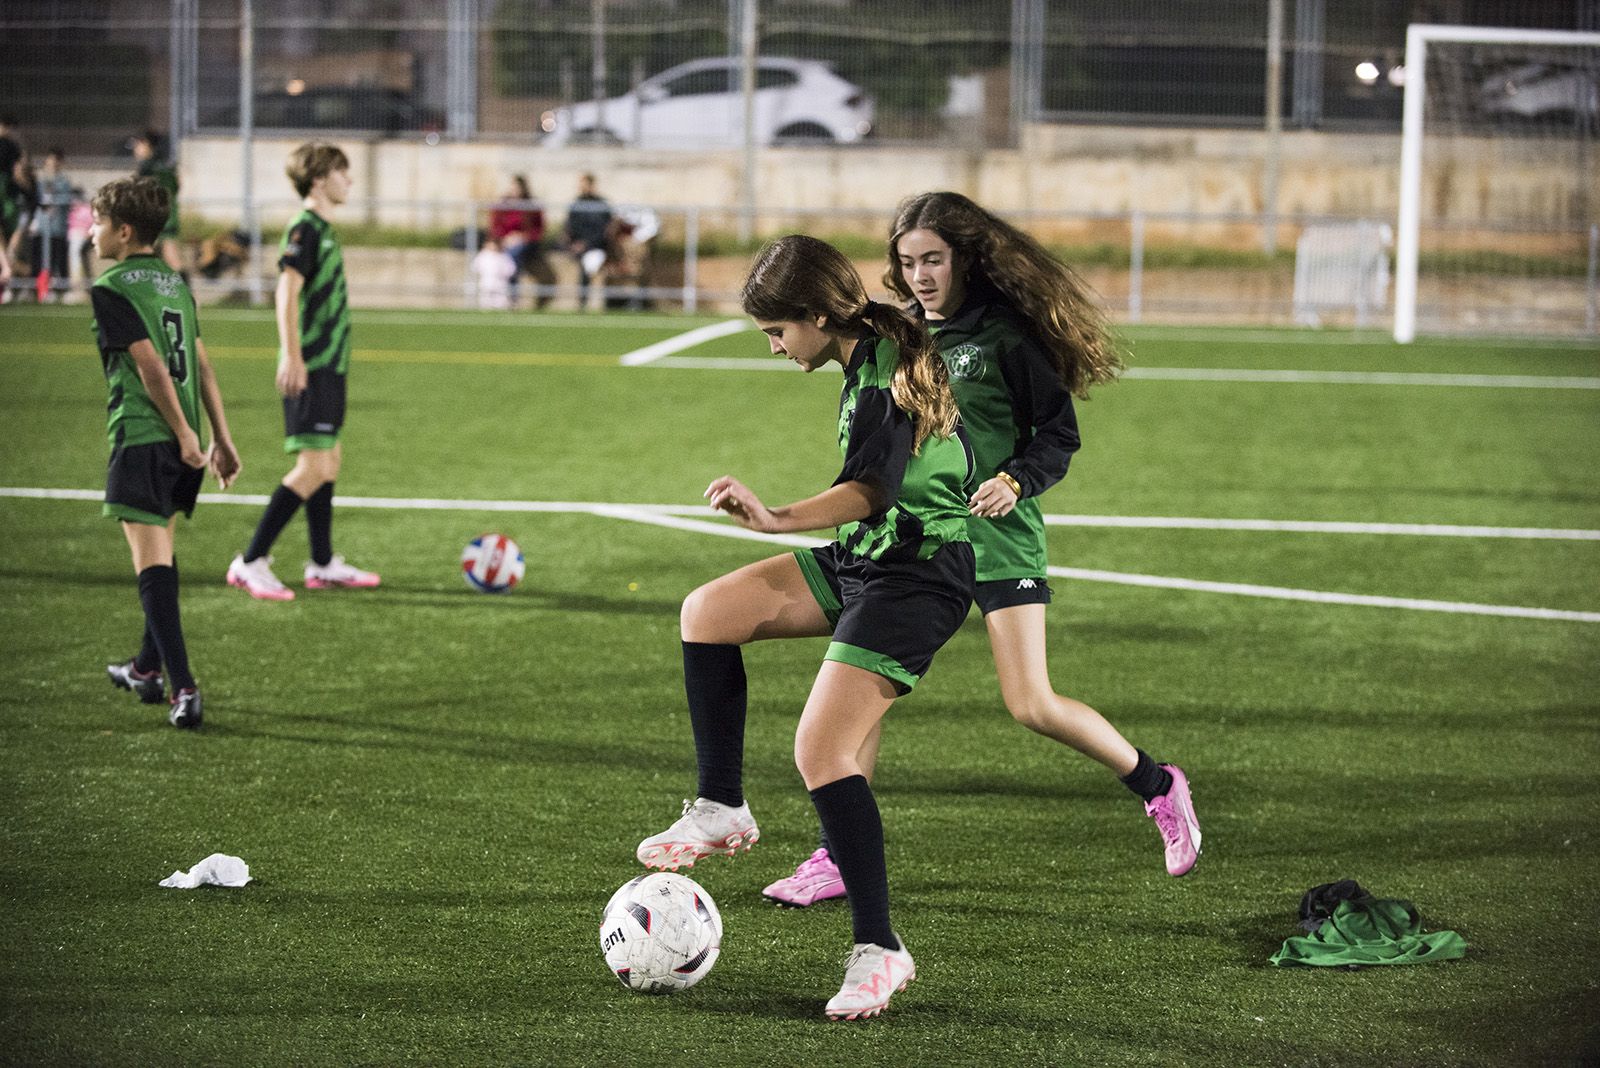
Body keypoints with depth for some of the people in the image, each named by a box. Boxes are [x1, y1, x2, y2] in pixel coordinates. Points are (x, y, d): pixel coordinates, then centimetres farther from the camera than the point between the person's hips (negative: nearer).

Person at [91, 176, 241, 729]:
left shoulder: (110, 289, -9)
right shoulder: (176, 283, 14)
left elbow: (150, 363, -15)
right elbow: (201, 364, 13)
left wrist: (184, 434, -14)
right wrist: (221, 439, 15)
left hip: (140, 436, -8)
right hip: (182, 440, 8)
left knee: (153, 565, -9)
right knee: (161, 553, 22)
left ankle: (184, 689, -18)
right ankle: (149, 669, 36)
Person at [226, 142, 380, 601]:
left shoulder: (323, 230, 16)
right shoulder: (305, 228, -14)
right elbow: (288, 289, -24)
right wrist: (292, 355, -31)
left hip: (329, 364, 10)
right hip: (310, 369, -10)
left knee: (330, 459, 16)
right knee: (313, 467, -12)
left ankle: (323, 565, 24)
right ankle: (251, 563, -11)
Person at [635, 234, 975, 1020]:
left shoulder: (886, 373, -21)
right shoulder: (870, 356, 8)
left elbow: (872, 489, -37)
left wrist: (778, 520, -51)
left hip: (915, 579, -10)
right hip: (862, 559, 10)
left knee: (821, 750, -16)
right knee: (708, 613, 6)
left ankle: (878, 949, -10)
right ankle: (721, 809, 11)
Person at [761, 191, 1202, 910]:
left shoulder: (1007, 333, -8)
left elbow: (1058, 433, -6)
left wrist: (1018, 480, -21)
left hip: (997, 534, -5)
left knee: (1032, 706, -9)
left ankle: (1159, 788, 14)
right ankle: (837, 859, 2)